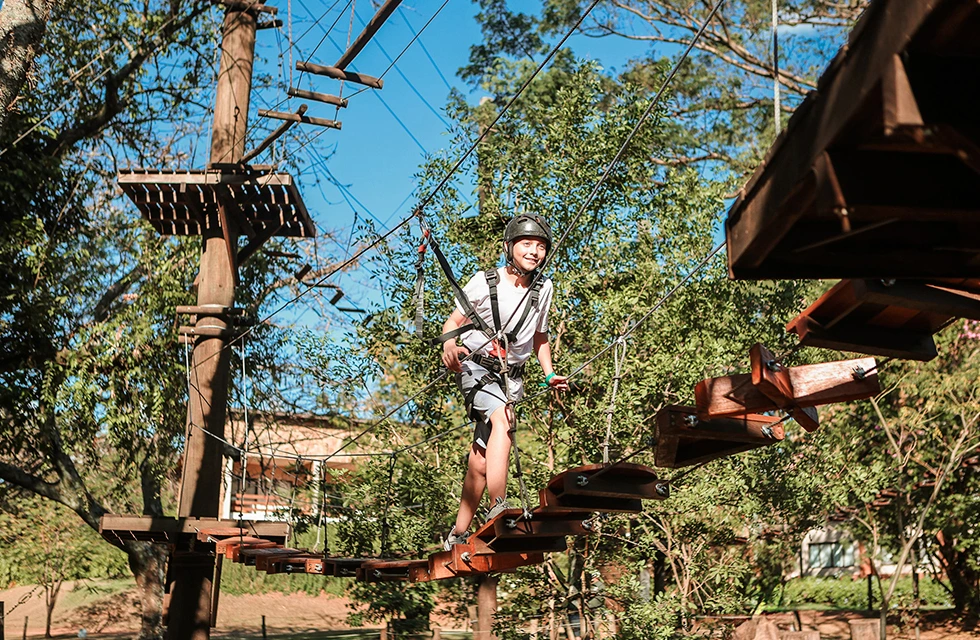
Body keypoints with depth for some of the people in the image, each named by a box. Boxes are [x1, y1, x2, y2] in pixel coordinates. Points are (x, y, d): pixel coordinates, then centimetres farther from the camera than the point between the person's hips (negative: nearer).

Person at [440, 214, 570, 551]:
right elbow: (454, 321, -3)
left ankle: (458, 536, 14)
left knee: (480, 462, 1)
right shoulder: (484, 283, -7)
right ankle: (498, 509, -37)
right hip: (476, 367, -4)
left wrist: (550, 375, 4)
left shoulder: (543, 289, 5)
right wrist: (449, 343, -25)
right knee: (503, 418, -34)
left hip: (511, 376, 4)